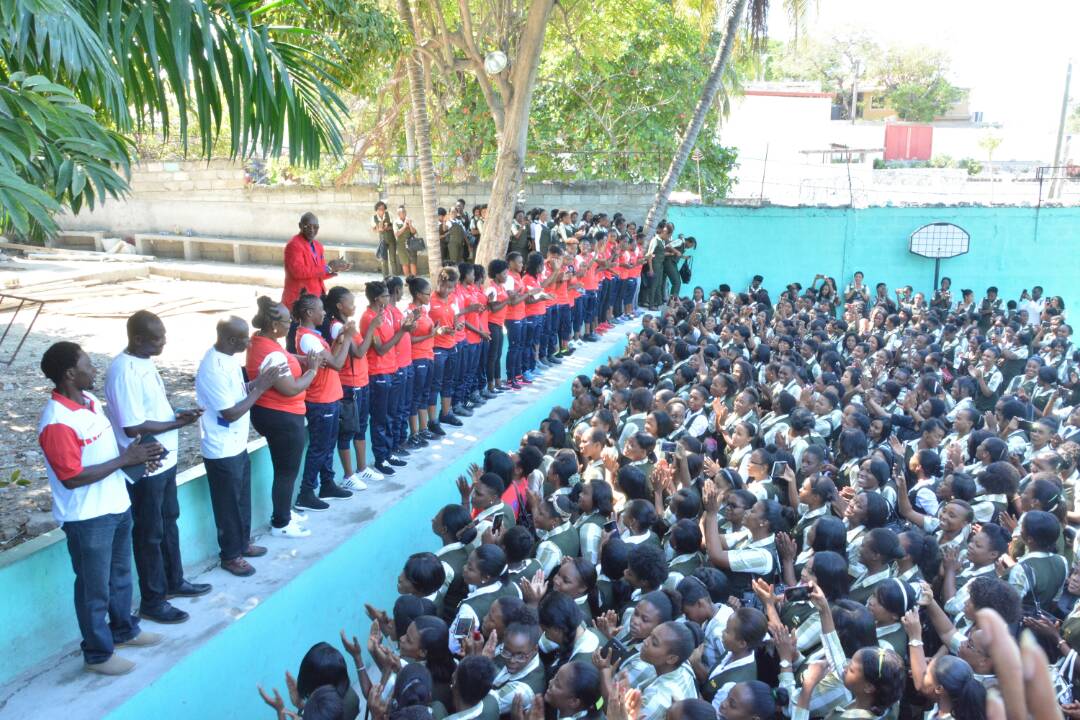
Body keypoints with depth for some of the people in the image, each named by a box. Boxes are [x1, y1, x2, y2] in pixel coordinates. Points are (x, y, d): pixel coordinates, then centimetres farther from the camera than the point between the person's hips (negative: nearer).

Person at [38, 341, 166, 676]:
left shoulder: (89, 399, 2)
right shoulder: (57, 422, -26)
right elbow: (72, 477, -26)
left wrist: (136, 459, -3)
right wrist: (124, 460, -22)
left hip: (116, 505, 9)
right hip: (87, 518, -9)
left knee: (120, 575, 24)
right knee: (95, 587, 8)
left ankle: (124, 630, 44)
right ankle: (98, 653, 26)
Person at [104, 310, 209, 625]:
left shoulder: (144, 362, 4)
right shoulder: (124, 372, -25)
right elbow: (133, 427, -26)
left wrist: (177, 412, -1)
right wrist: (178, 424, -19)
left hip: (164, 460, 9)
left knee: (169, 523, 22)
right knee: (149, 534, 5)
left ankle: (174, 582, 39)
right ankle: (152, 602, 19)